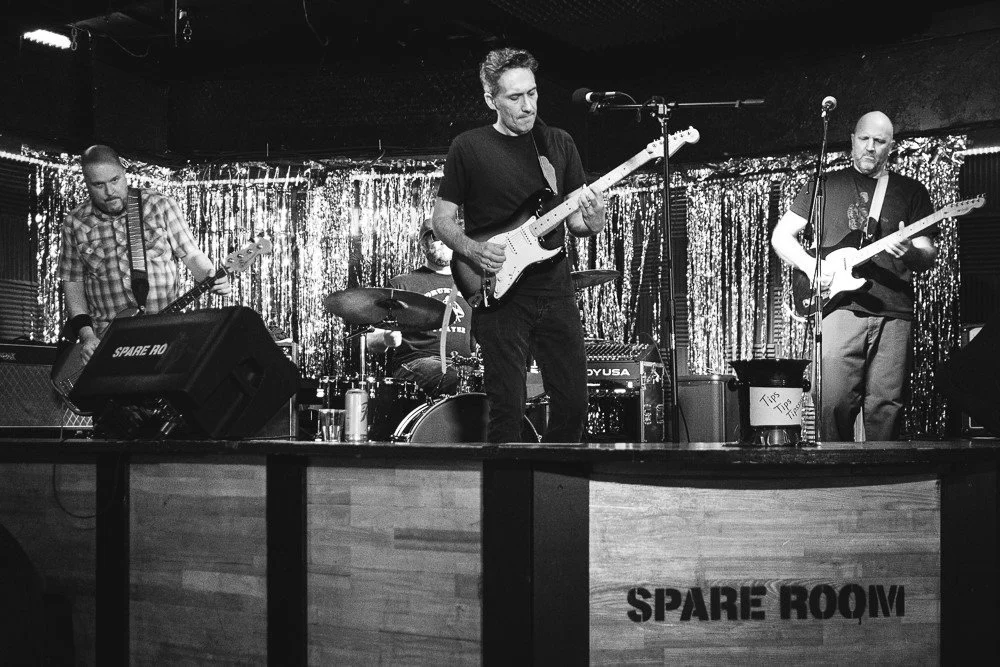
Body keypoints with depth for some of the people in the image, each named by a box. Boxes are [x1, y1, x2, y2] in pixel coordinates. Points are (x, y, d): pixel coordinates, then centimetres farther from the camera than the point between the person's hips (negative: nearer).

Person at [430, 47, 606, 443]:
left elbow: (574, 221, 11)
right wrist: (473, 250, -16)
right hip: (499, 295, -4)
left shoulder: (559, 144, 9)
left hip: (556, 292, 4)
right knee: (508, 413, -5)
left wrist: (591, 222, -13)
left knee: (573, 403, 4)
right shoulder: (469, 149, -1)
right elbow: (442, 220, 3)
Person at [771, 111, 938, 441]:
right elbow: (780, 236, 12)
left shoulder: (911, 191, 15)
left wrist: (910, 251, -12)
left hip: (894, 314, 1)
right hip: (841, 306, -1)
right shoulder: (825, 185, 13)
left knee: (886, 409, -2)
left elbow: (929, 256, 12)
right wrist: (810, 265, -5)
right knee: (833, 404, -10)